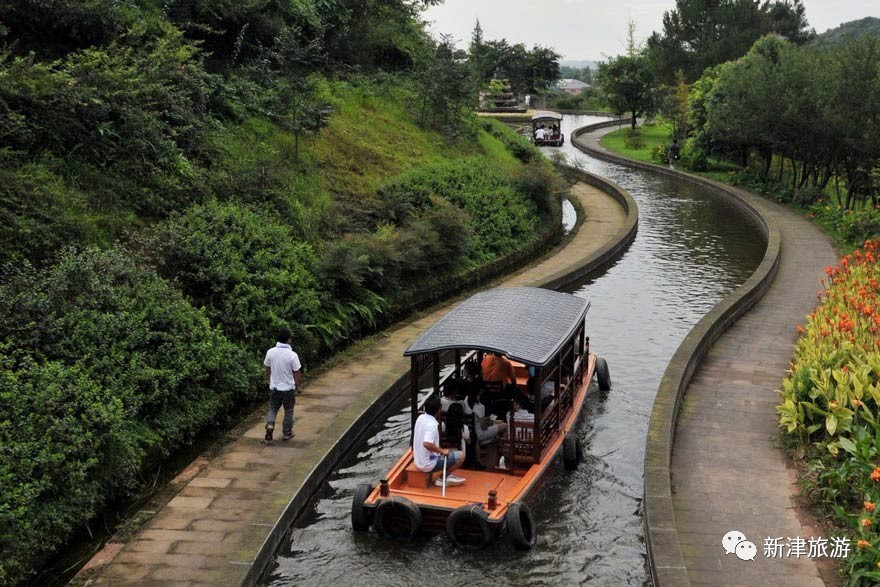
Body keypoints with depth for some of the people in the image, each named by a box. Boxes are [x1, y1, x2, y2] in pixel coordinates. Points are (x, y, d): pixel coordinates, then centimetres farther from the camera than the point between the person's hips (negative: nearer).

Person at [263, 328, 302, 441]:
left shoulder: (270, 352, -9)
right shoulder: (292, 355, -20)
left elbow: (267, 368, 5)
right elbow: (297, 373, -13)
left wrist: (268, 379, 23)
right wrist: (299, 384, 5)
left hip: (274, 387, 3)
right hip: (289, 388, -3)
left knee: (272, 409, 17)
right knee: (288, 411, 15)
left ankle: (270, 425, -7)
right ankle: (287, 433, 23)